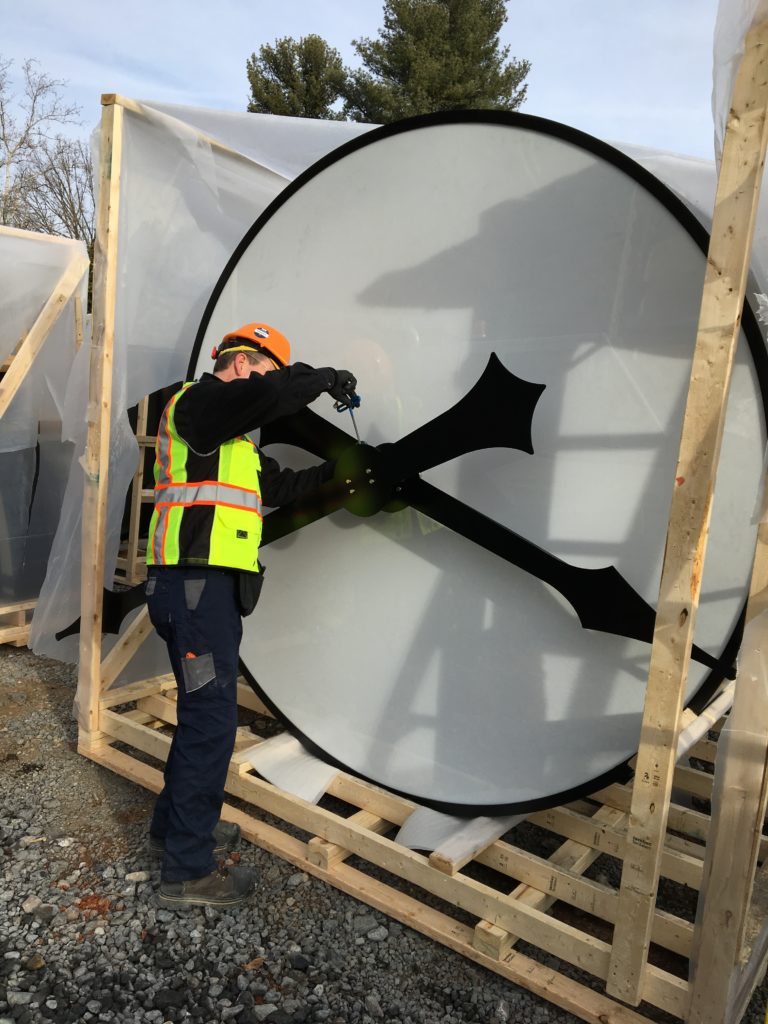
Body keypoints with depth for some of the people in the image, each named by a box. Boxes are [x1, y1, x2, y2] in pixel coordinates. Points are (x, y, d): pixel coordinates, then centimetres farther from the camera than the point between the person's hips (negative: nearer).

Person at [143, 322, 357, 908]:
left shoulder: (232, 439, 25)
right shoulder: (198, 402, -6)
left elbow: (276, 487, 28)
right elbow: (272, 393, -24)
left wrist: (332, 473, 23)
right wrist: (326, 379, -8)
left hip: (209, 585, 11)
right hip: (195, 581, -11)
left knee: (204, 713, 19)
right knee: (211, 719, -6)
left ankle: (176, 826, 36)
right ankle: (189, 871, 5)